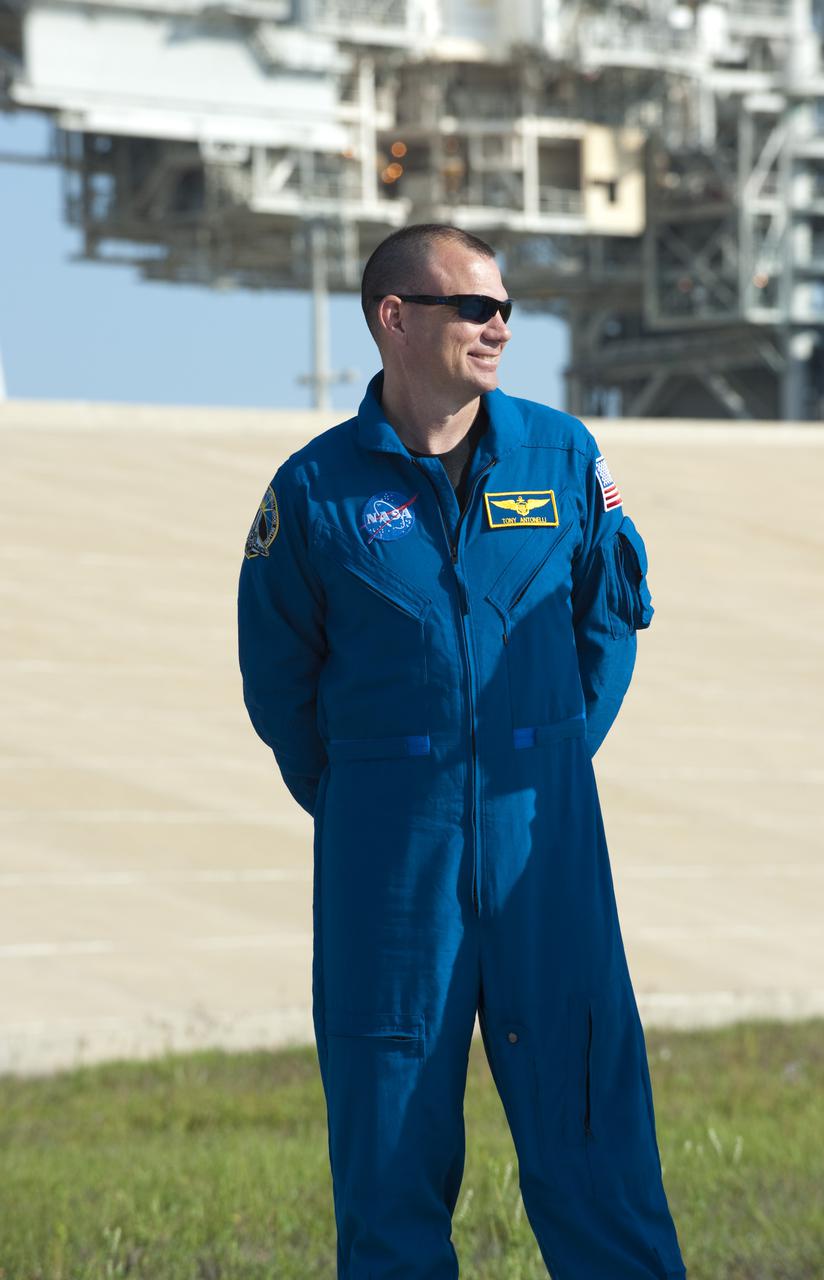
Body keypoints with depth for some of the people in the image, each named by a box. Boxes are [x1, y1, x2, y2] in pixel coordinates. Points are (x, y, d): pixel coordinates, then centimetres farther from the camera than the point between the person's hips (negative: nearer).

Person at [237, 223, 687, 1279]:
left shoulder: (564, 456, 3)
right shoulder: (317, 490, -2)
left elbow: (610, 617, 15)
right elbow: (277, 677, 8)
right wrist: (354, 807, 10)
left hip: (543, 829, 1)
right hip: (386, 847, -1)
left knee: (586, 1108, -1)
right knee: (390, 1141, 3)